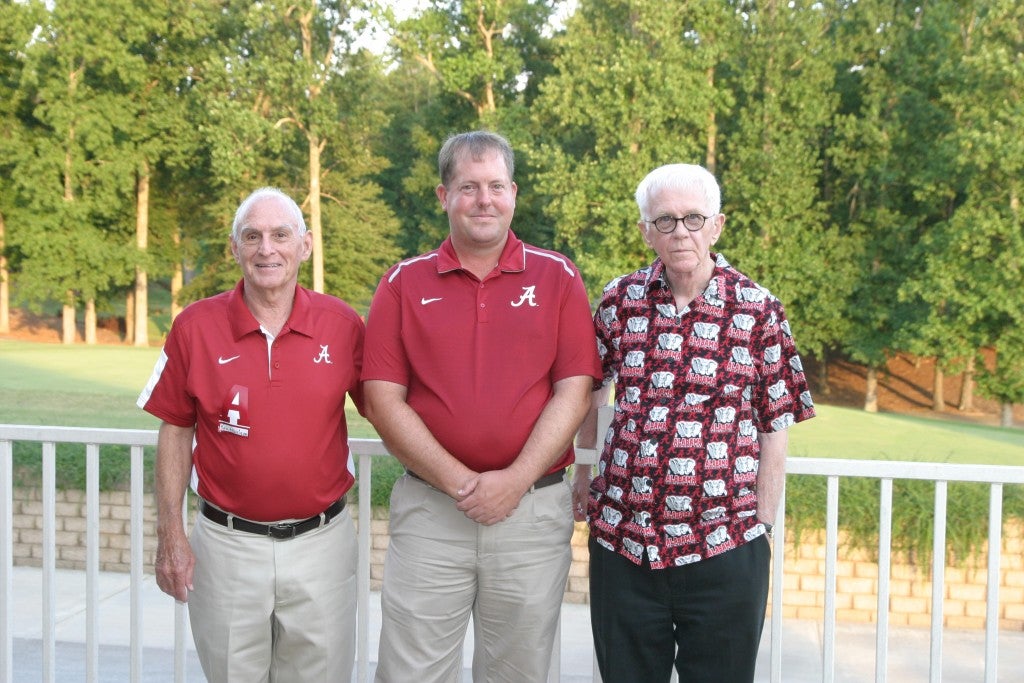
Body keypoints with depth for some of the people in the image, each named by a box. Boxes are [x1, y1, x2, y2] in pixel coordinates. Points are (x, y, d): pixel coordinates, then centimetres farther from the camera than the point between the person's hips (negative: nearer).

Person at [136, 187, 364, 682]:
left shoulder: (344, 325, -4)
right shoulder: (195, 326, -4)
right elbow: (175, 430, 2)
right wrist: (170, 534, -1)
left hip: (322, 542, 0)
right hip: (227, 543, 0)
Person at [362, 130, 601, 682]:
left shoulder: (557, 277, 4)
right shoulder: (403, 283, 4)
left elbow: (575, 390, -3)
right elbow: (383, 399, -3)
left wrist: (515, 480, -13)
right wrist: (459, 481, -12)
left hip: (535, 509, 0)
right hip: (428, 511, 0)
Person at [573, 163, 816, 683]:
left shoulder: (757, 310, -4)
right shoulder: (620, 300, 3)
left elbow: (774, 431, -1)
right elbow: (590, 388, 18)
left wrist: (761, 527, -2)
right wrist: (583, 471, 19)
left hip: (723, 548, -2)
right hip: (622, 542, 2)